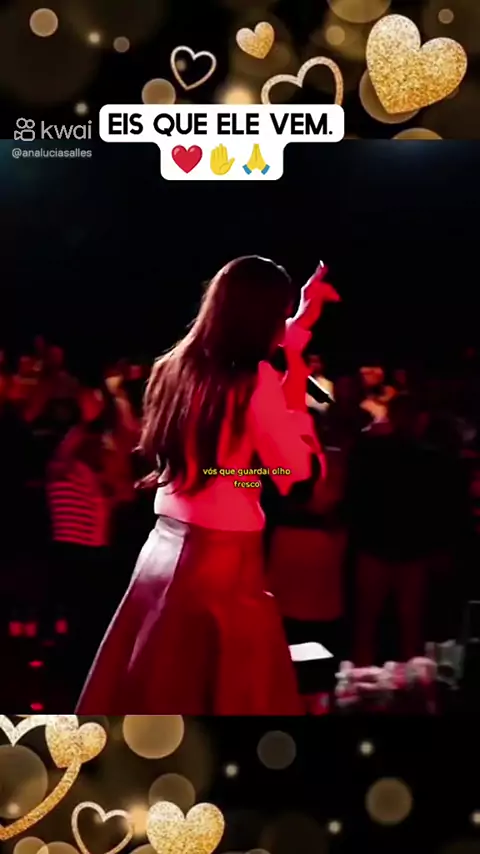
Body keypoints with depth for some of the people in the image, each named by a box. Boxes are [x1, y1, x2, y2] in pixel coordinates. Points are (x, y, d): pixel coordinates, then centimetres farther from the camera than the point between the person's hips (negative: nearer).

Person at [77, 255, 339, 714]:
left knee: (147, 683, 18)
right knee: (229, 691, 8)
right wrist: (297, 382, -5)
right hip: (221, 560, -7)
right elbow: (299, 473, -11)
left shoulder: (174, 368, 7)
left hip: (164, 548, 7)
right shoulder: (255, 380, -15)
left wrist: (299, 328, 27)